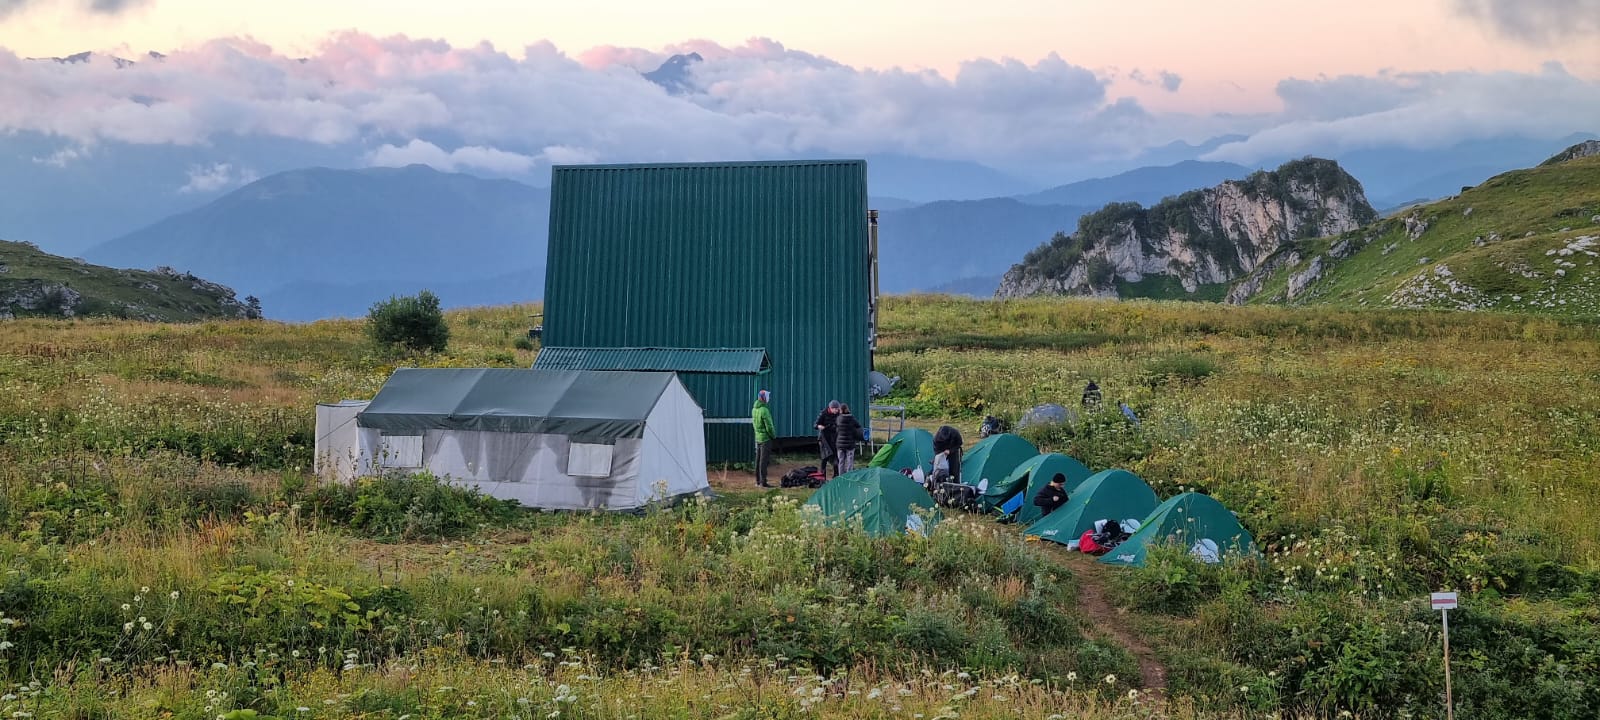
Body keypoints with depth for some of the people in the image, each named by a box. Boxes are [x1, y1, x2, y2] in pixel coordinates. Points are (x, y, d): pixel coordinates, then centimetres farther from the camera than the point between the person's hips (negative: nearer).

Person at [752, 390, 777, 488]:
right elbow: (769, 426, -19)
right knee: (764, 460, -5)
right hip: (765, 438, -8)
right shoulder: (764, 410, -20)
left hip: (757, 438, 8)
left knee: (758, 460, 14)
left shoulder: (754, 409, 6)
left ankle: (758, 480, 20)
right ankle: (763, 482, -5)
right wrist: (773, 435, -2)